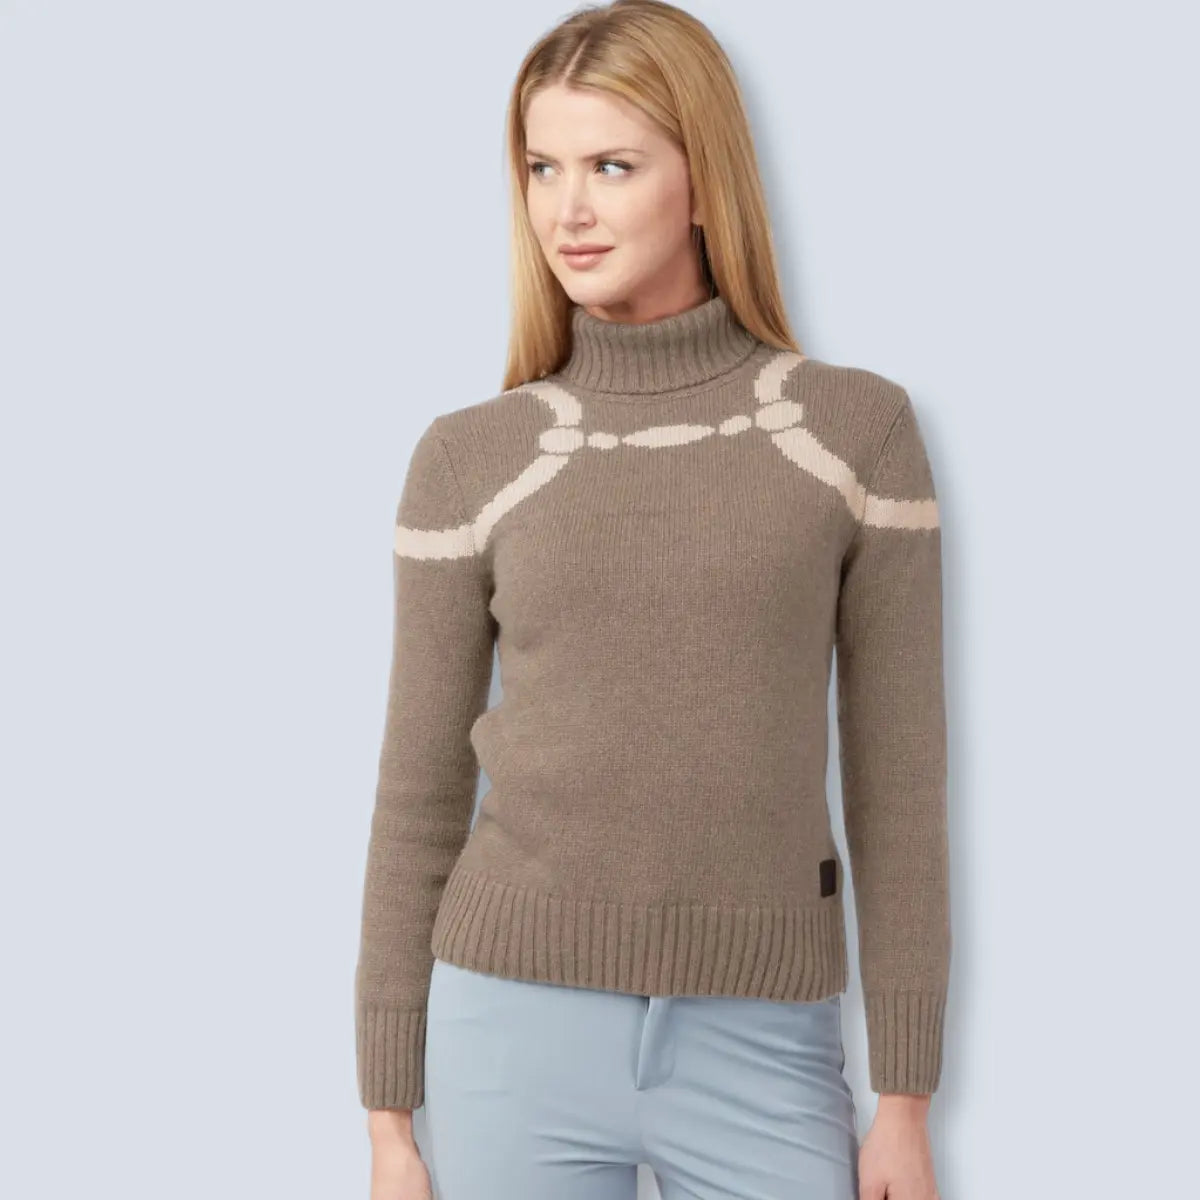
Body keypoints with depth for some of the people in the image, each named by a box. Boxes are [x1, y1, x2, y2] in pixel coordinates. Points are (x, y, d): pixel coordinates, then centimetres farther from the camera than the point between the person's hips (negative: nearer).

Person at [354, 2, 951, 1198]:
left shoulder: (857, 429, -1)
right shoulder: (467, 459, 0)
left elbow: (896, 784, 2)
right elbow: (419, 799, 4)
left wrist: (905, 1099, 2)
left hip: (760, 1045, 0)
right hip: (517, 1030, 1)